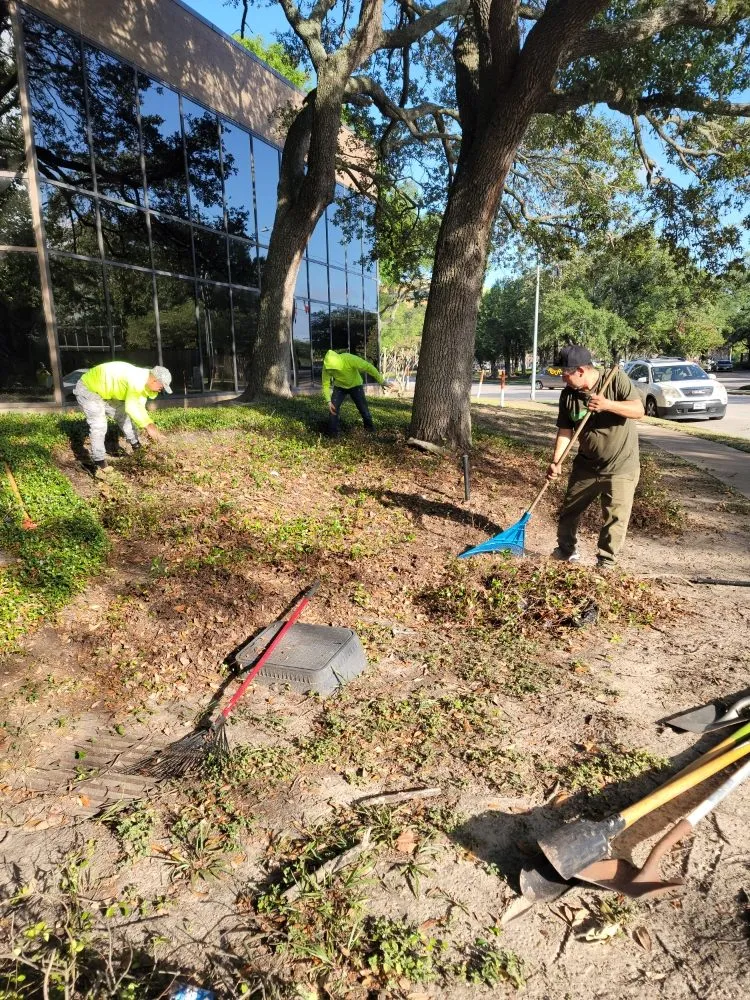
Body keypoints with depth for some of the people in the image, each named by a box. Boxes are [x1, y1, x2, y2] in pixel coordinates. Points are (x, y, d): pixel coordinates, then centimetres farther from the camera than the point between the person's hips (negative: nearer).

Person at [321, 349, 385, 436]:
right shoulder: (327, 366, -28)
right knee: (333, 408, -11)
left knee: (363, 407, -1)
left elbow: (368, 367, -31)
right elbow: (325, 385, -19)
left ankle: (369, 427, 24)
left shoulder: (350, 359, -38)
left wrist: (381, 380, -24)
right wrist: (329, 401, -31)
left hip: (355, 385, -2)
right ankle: (332, 433, 0)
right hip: (339, 387, 2)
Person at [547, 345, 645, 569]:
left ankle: (605, 563, 12)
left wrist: (607, 405, -34)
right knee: (570, 509, 15)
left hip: (621, 467, -4)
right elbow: (565, 431, -4)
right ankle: (567, 549, 36)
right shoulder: (568, 394, -5)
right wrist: (555, 461, -15)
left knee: (615, 518, -2)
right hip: (586, 465, 4)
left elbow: (639, 410, -19)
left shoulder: (616, 379, -15)